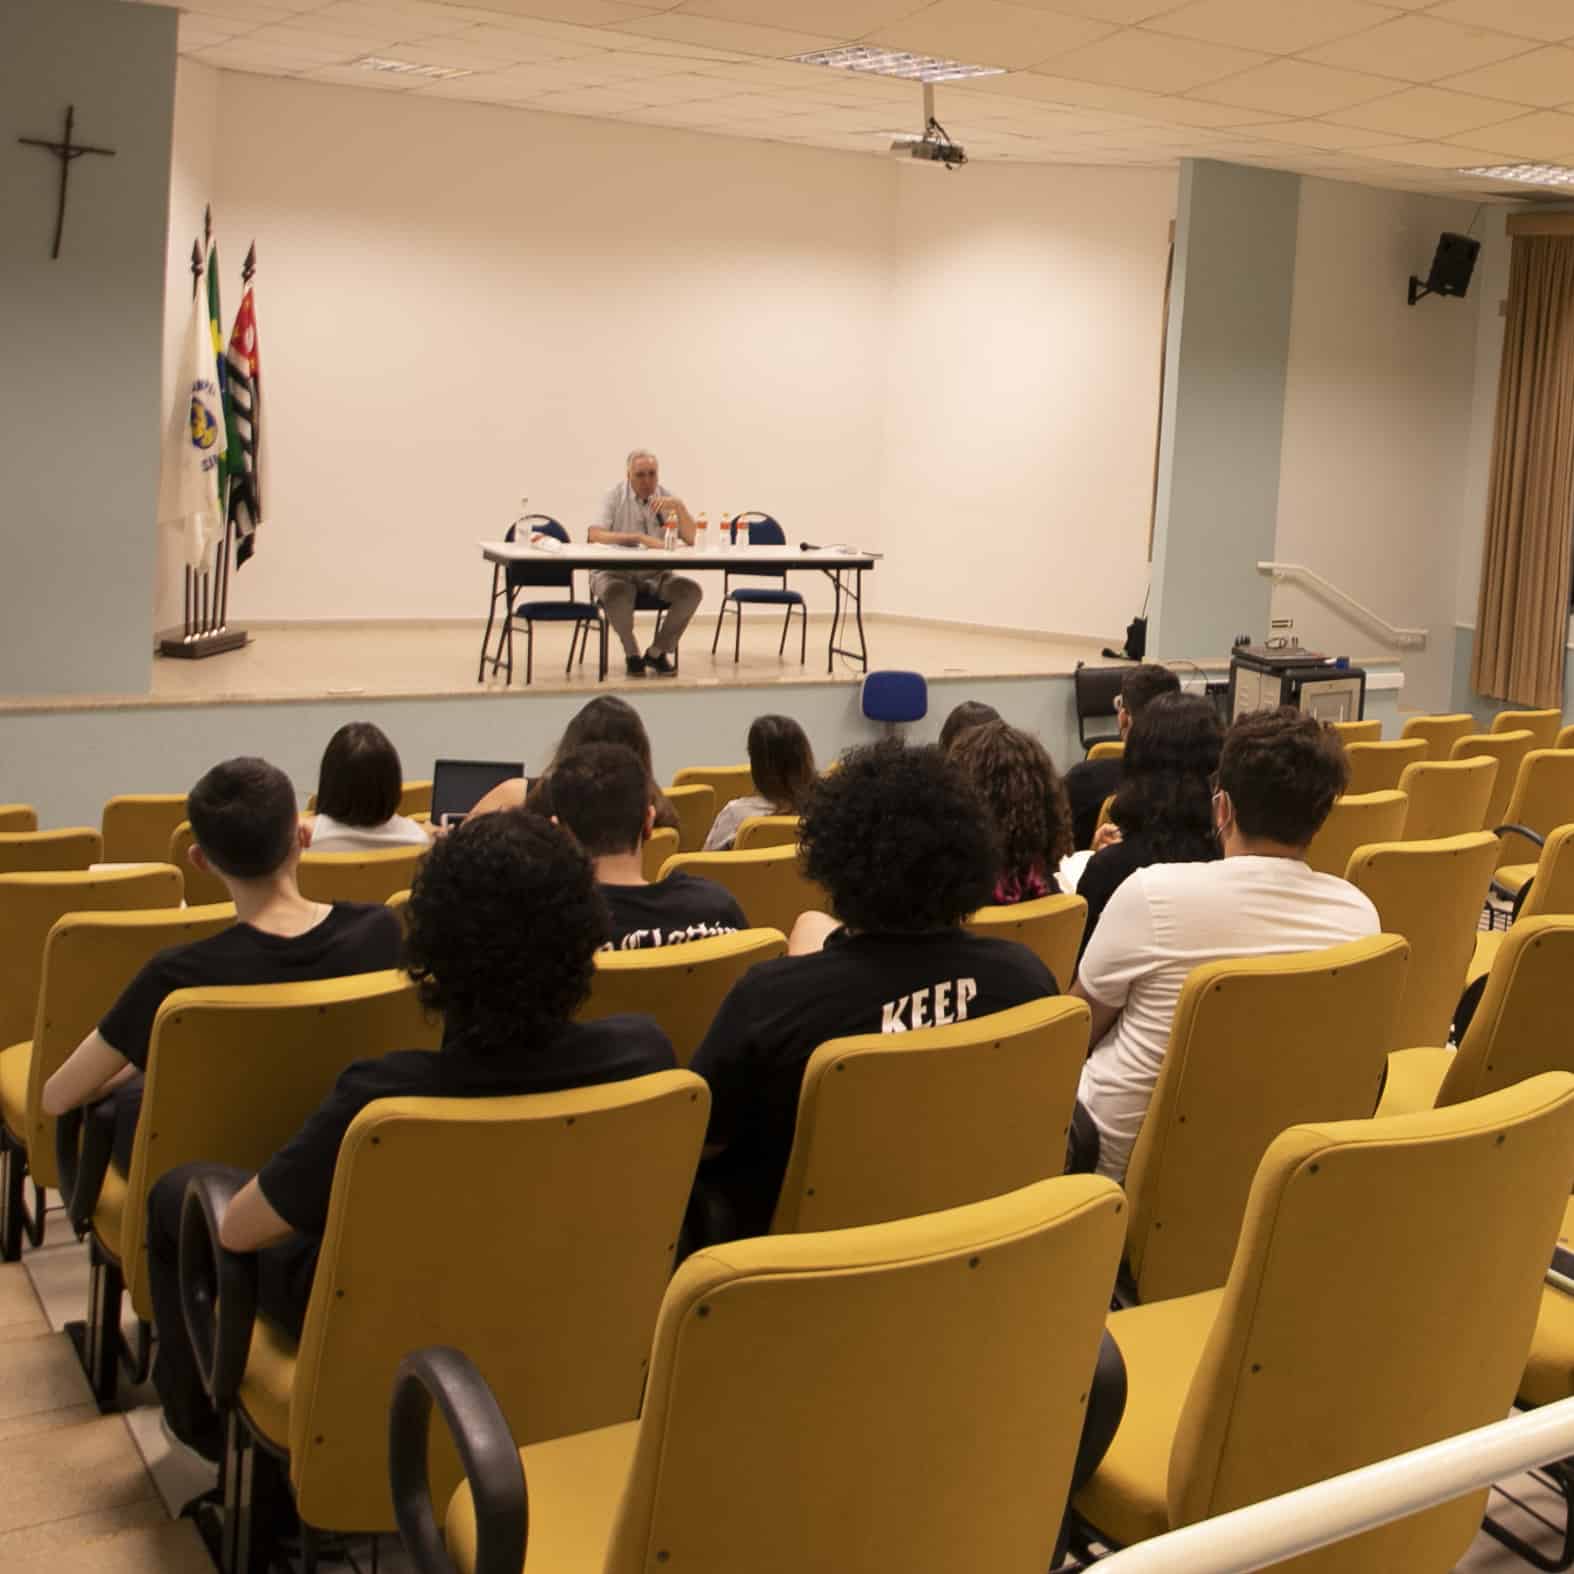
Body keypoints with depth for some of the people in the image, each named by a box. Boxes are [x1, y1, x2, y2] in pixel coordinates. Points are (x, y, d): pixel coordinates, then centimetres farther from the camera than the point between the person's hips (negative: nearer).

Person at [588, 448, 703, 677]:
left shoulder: (666, 497, 4)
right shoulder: (615, 496, -5)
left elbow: (691, 539, -5)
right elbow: (595, 535, -21)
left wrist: (679, 506, -21)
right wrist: (640, 538, -31)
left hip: (655, 573, 3)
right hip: (615, 571, -3)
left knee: (691, 591, -22)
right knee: (616, 593, -37)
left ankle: (657, 652, -3)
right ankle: (632, 654, -10)